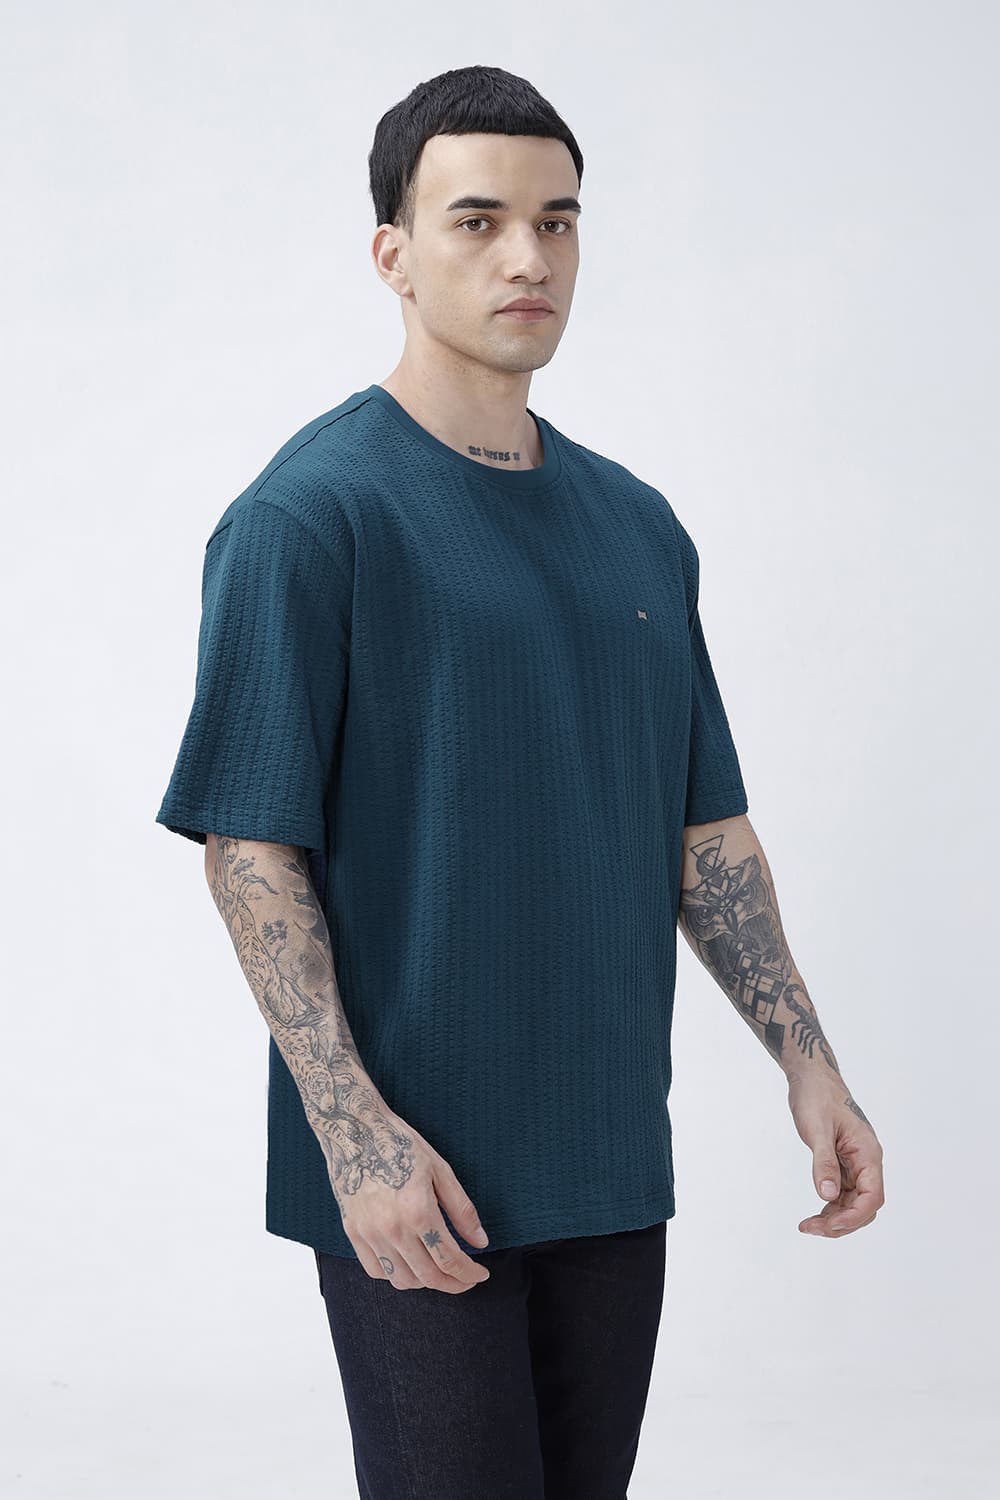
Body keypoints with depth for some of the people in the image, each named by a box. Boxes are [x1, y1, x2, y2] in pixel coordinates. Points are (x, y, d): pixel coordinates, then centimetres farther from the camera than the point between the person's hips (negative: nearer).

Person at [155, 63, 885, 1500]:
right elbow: (251, 848, -12)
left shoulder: (636, 521, 11)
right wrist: (358, 1136, -19)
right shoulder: (309, 513, -9)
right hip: (416, 1177, -6)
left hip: (612, 1163, 6)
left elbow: (706, 826, 15)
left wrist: (807, 1059, 8)